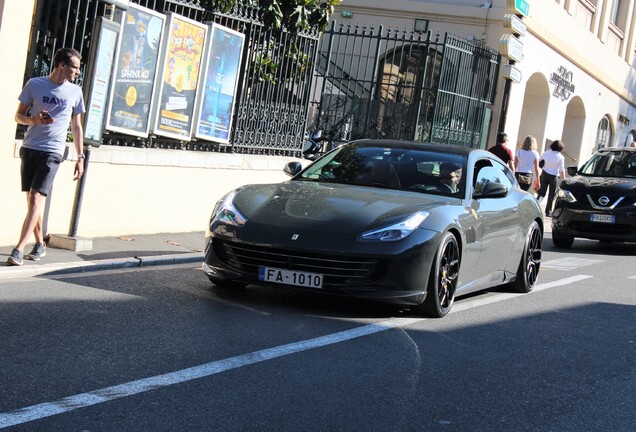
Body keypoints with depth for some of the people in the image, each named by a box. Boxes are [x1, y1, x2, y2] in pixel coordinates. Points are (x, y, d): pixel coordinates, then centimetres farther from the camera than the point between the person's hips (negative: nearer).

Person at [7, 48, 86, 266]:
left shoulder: (75, 92, 7)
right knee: (31, 199, 7)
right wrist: (34, 120, -13)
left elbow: (76, 127, 14)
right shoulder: (35, 84, 4)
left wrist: (80, 157, 10)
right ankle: (40, 244, 23)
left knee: (36, 199, -13)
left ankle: (19, 249, -18)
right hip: (29, 148, 1)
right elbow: (19, 115, 9)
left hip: (53, 152, -1)